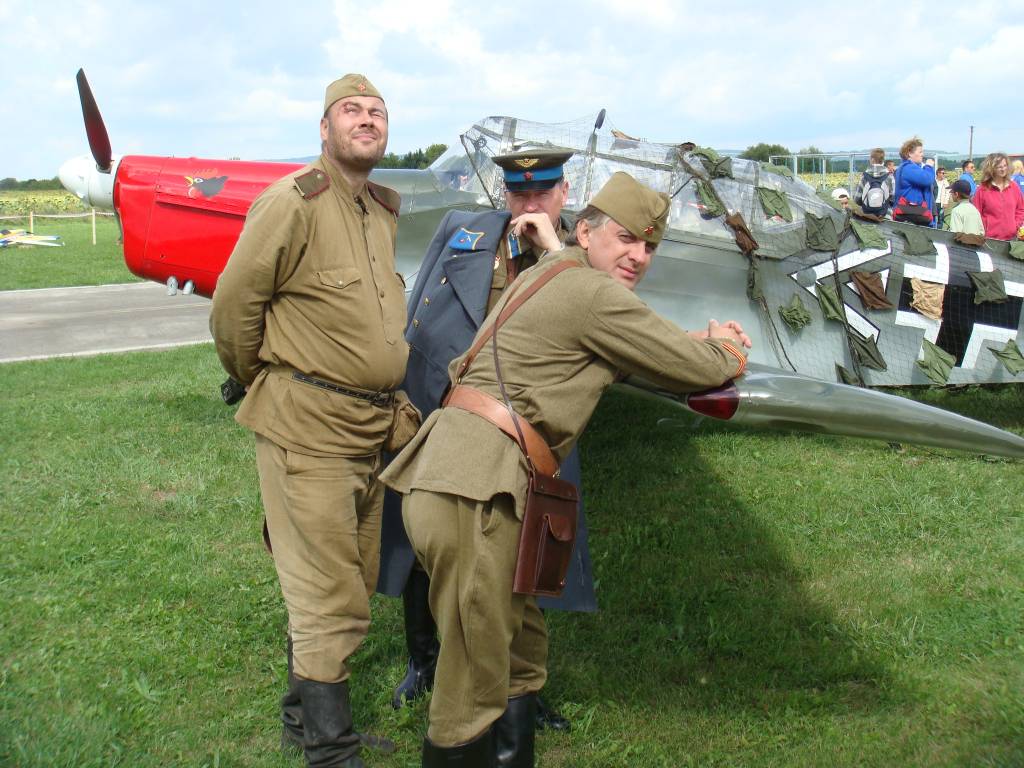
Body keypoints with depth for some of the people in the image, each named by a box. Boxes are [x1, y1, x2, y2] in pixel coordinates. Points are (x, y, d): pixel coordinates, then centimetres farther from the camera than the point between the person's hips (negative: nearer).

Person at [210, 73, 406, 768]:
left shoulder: (384, 211, 13)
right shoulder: (294, 202, -13)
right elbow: (234, 306, -9)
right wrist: (263, 385, 3)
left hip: (369, 426, 8)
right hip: (307, 425, -8)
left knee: (350, 583, 16)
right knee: (331, 598, -4)